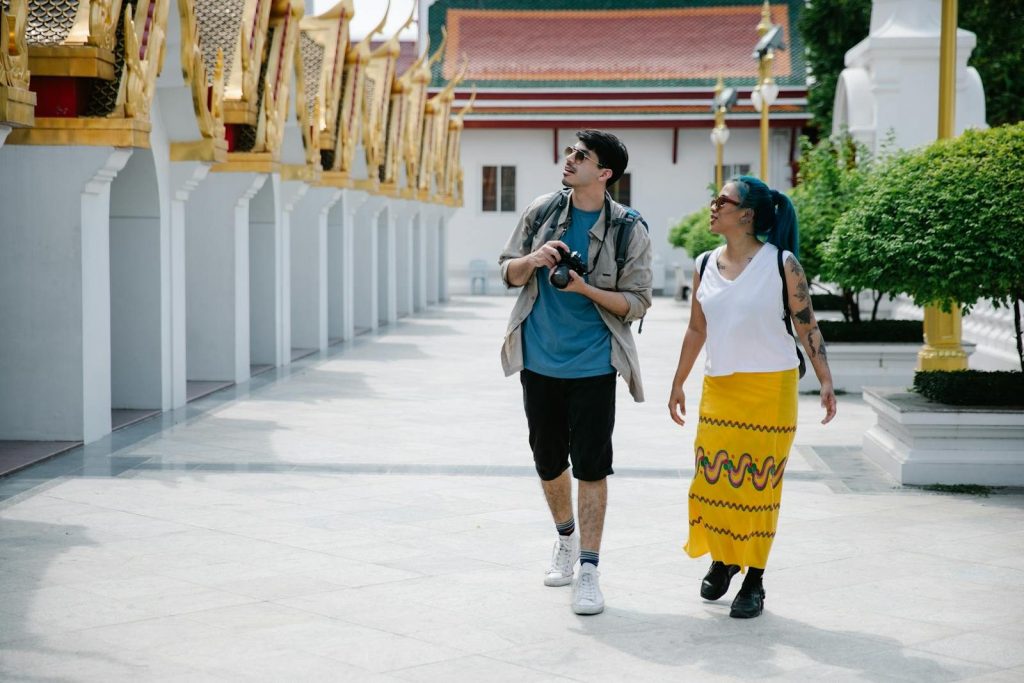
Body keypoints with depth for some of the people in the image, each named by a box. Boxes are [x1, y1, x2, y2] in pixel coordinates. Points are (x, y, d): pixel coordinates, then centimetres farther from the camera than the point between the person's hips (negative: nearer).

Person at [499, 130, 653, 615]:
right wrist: (534, 259, -12)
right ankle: (565, 539, 38)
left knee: (591, 466, -4)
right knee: (548, 460, 14)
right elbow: (508, 272, 10)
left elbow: (637, 302, -6)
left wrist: (584, 288, -21)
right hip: (538, 360, 4)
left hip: (592, 365, -4)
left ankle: (588, 569, 3)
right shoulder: (540, 212, 3)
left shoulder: (628, 230, -7)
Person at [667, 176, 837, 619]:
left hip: (770, 387, -4)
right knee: (712, 478, 5)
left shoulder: (782, 263, -8)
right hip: (718, 388, 4)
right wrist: (678, 384, 17)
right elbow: (696, 329, 15)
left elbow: (807, 326, -4)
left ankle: (754, 580, 12)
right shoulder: (705, 265, 6)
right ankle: (721, 561, 28)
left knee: (759, 483, 1)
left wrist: (825, 382, -9)